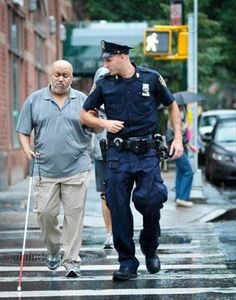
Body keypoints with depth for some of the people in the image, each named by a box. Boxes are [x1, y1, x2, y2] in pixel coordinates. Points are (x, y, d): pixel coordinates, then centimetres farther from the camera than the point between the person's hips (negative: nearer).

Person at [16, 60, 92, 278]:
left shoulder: (82, 100, 6)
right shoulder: (35, 100, 7)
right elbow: (24, 131, 10)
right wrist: (27, 149, -8)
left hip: (76, 169, -1)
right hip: (45, 170, 1)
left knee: (74, 214, -3)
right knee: (45, 213, 1)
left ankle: (71, 261, 3)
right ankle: (53, 250, 25)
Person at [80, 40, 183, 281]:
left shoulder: (151, 78, 2)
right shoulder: (104, 84, 6)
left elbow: (172, 106, 14)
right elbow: (84, 115, 14)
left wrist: (178, 138, 5)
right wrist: (104, 123, -6)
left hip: (147, 153, -2)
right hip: (117, 154, 2)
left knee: (149, 200, -15)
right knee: (118, 209, -1)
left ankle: (150, 248, 13)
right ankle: (127, 263, 9)